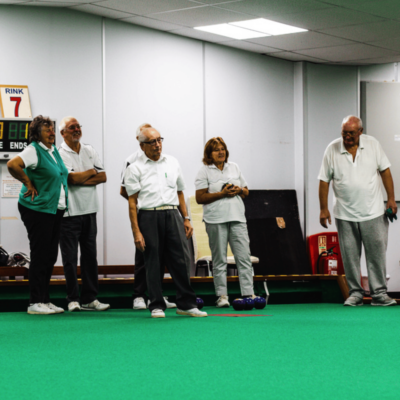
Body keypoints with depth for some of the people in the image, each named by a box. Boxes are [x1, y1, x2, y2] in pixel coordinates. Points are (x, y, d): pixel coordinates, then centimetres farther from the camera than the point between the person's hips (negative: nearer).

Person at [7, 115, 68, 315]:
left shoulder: (54, 150, 13)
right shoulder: (34, 150, -12)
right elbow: (12, 164, -28)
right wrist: (29, 184, -16)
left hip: (55, 209, 8)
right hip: (38, 210, -8)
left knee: (50, 255, 10)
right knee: (40, 255, -5)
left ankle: (45, 300, 17)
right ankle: (35, 302, 1)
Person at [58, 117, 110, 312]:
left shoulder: (90, 151, 12)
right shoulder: (59, 154, -6)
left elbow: (103, 177, 5)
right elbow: (71, 178, -17)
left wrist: (80, 179, -9)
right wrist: (91, 172, -1)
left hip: (89, 210, 6)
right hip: (69, 212, -6)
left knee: (90, 255, 7)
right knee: (70, 257, -3)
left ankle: (90, 299, 11)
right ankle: (72, 299, 2)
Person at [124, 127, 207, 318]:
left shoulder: (172, 163, 13)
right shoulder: (135, 168, 1)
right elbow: (132, 202, -2)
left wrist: (186, 218, 12)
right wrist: (136, 232, -8)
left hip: (173, 214, 3)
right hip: (149, 216, -3)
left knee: (182, 259, -2)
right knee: (153, 263, 1)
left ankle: (186, 304, 6)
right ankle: (157, 306, 10)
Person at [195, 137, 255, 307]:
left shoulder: (234, 167, 16)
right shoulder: (204, 171, 2)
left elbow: (246, 191, 21)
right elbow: (200, 198, -6)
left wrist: (239, 190, -2)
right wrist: (222, 193, -13)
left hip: (237, 218, 4)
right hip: (216, 220, -3)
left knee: (244, 256, -3)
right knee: (219, 259, 0)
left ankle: (248, 293, -3)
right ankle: (221, 296, 5)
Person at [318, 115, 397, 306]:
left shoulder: (372, 144, 1)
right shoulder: (332, 149, -2)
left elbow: (385, 171, 6)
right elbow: (324, 181, 2)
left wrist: (391, 198, 1)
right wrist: (323, 208, -1)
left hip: (373, 211, 0)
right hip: (345, 214, 0)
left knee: (377, 253, -2)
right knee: (350, 256, 4)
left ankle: (379, 293, 5)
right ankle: (355, 293, 14)